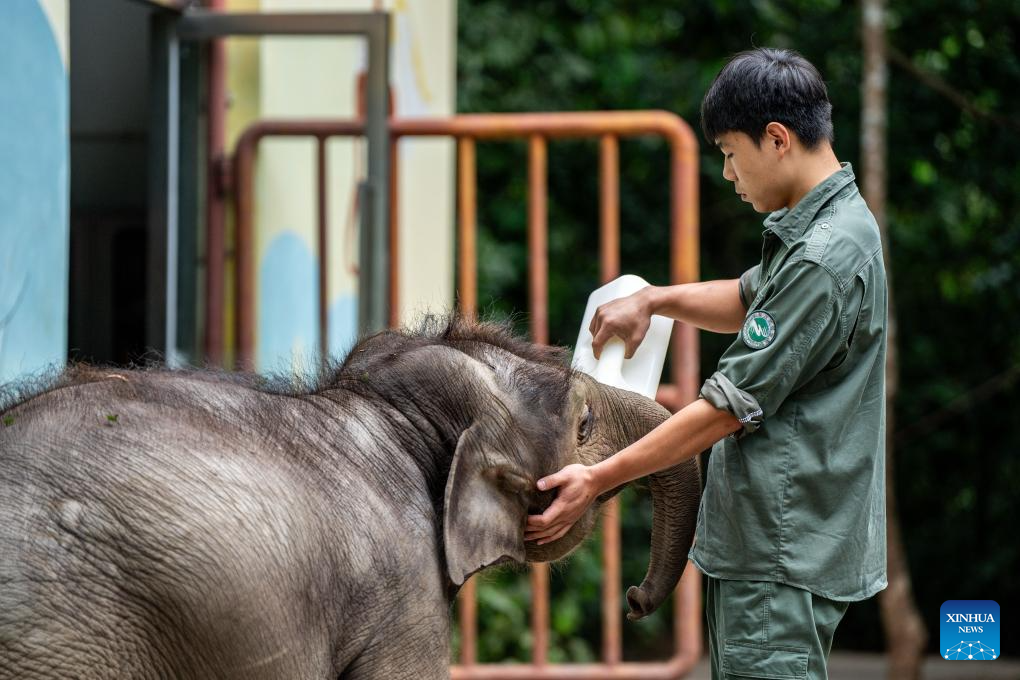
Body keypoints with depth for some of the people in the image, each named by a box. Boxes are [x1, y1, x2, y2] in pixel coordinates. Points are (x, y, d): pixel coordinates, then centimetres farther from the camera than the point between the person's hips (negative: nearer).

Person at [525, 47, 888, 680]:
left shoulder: (823, 260, -21)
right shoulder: (833, 222, 11)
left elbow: (731, 406, -19)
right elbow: (755, 300, 31)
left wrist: (597, 480, -14)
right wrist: (655, 299, 13)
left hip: (784, 553, -10)